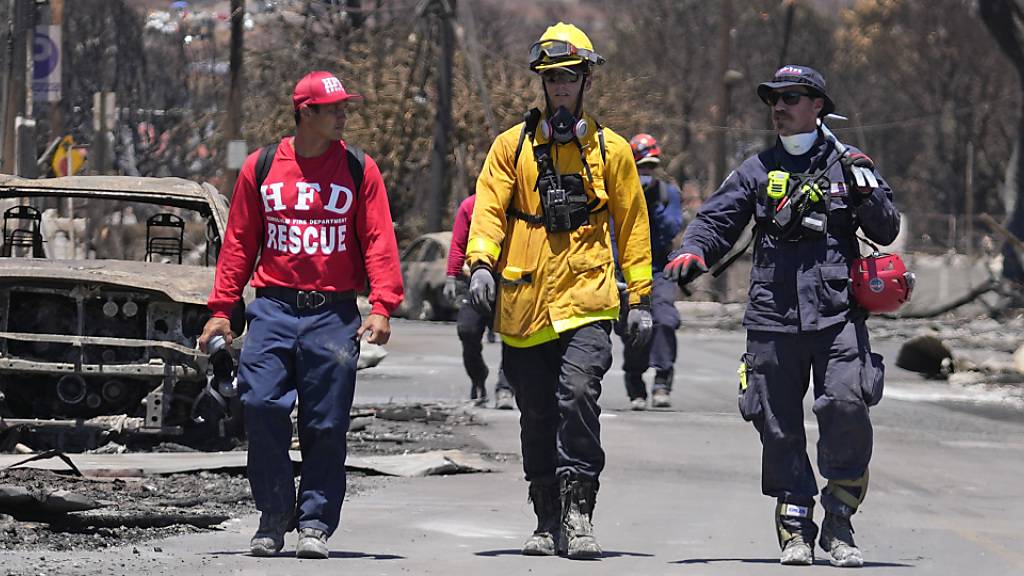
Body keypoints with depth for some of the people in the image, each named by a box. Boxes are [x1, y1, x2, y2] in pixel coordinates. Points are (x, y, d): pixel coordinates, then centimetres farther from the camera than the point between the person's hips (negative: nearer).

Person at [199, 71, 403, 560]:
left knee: (326, 423, -1)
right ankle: (273, 518, 3)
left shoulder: (359, 170, 6)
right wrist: (221, 308, 5)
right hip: (273, 308, 0)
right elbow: (239, 241, 11)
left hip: (334, 313, 0)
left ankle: (315, 523, 8)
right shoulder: (261, 168, 8)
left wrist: (382, 306, -11)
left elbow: (378, 241, 2)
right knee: (262, 406, -11)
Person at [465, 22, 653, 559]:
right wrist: (481, 263, -18)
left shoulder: (611, 150, 9)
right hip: (524, 304, 2)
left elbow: (632, 225, 12)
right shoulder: (512, 146, 9)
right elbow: (488, 209, 0)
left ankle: (577, 511, -18)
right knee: (537, 418, 8)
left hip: (585, 299, -2)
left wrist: (640, 298, 8)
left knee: (577, 394, -22)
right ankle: (549, 521, 18)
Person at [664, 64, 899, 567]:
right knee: (779, 428, 1)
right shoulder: (758, 171, 14)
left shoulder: (846, 165, 12)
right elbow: (716, 219, 8)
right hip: (773, 319, 2)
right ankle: (795, 530, 11)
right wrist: (692, 252, -13)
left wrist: (866, 193, -7)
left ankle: (838, 524, -6)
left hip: (837, 316, -2)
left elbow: (887, 232, 13)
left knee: (846, 408, -18)